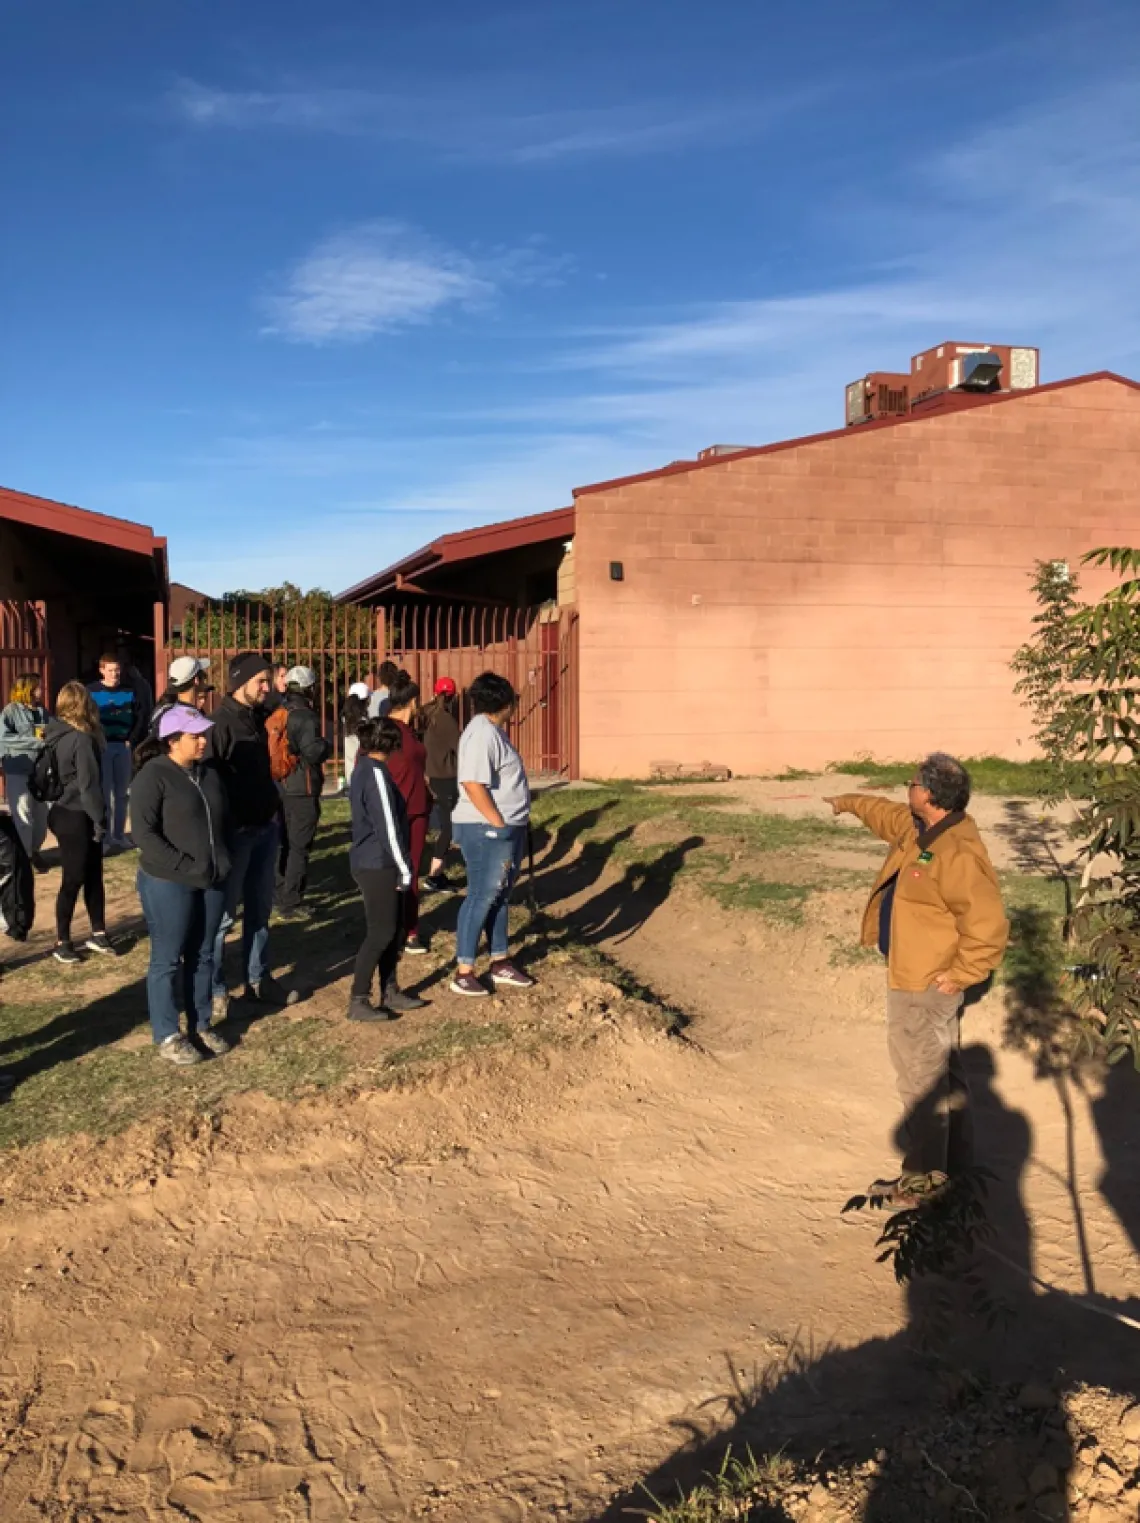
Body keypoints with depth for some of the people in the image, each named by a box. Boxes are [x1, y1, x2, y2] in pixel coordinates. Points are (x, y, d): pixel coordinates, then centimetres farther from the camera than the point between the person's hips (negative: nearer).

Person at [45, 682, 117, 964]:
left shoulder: (56, 734, 7)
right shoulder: (82, 739, -17)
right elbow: (88, 784, -18)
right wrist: (99, 818, -11)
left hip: (64, 813, 8)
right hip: (76, 817, -8)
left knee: (93, 875, 13)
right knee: (74, 879, 0)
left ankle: (98, 933, 20)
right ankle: (62, 942, 9)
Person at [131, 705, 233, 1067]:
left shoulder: (209, 772, 9)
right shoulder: (153, 775, -12)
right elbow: (143, 832, -18)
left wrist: (221, 861, 5)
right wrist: (183, 865, -20)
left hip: (211, 881, 7)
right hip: (169, 883, -6)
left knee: (202, 956, 14)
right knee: (168, 959, 4)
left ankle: (200, 1025, 26)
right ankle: (167, 1036, 14)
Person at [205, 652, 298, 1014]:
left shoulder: (257, 717, 11)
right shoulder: (221, 722, -15)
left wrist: (273, 811, 14)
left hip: (265, 826, 8)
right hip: (235, 830, -8)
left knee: (260, 909, 15)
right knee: (224, 913, 1)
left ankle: (258, 980, 26)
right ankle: (215, 990, 11)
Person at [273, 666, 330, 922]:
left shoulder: (277, 715, 8)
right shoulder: (304, 716, -17)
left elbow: (270, 748, 13)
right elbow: (313, 751, -26)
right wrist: (326, 745, -6)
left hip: (281, 787, 8)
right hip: (302, 790, -8)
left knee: (286, 843, 19)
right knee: (299, 846, -1)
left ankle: (282, 895, 29)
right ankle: (290, 904, 1)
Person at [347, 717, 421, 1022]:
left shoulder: (363, 769, 13)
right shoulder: (376, 772, -17)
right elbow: (387, 825, -20)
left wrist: (399, 865, 18)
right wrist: (404, 867, -14)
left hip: (374, 862, 10)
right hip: (377, 864, -10)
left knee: (392, 927, 14)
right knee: (381, 931, -5)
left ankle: (389, 992, 22)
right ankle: (358, 1001, 1)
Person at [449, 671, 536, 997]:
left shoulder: (491, 731, 14)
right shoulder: (482, 733, -18)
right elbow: (473, 784, -27)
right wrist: (499, 823, -22)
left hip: (507, 829, 10)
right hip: (487, 831, -10)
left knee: (499, 896, 16)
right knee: (481, 897, -5)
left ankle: (501, 964, 27)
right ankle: (463, 973, 2)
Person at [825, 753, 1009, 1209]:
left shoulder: (958, 854, -29)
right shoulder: (918, 828, 1)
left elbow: (988, 927, -31)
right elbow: (887, 814, 26)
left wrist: (959, 975, -22)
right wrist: (849, 803, 40)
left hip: (925, 983, -10)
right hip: (913, 976, 11)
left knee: (921, 1077, -2)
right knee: (943, 1069, 24)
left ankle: (923, 1177, 11)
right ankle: (958, 1153, 42)